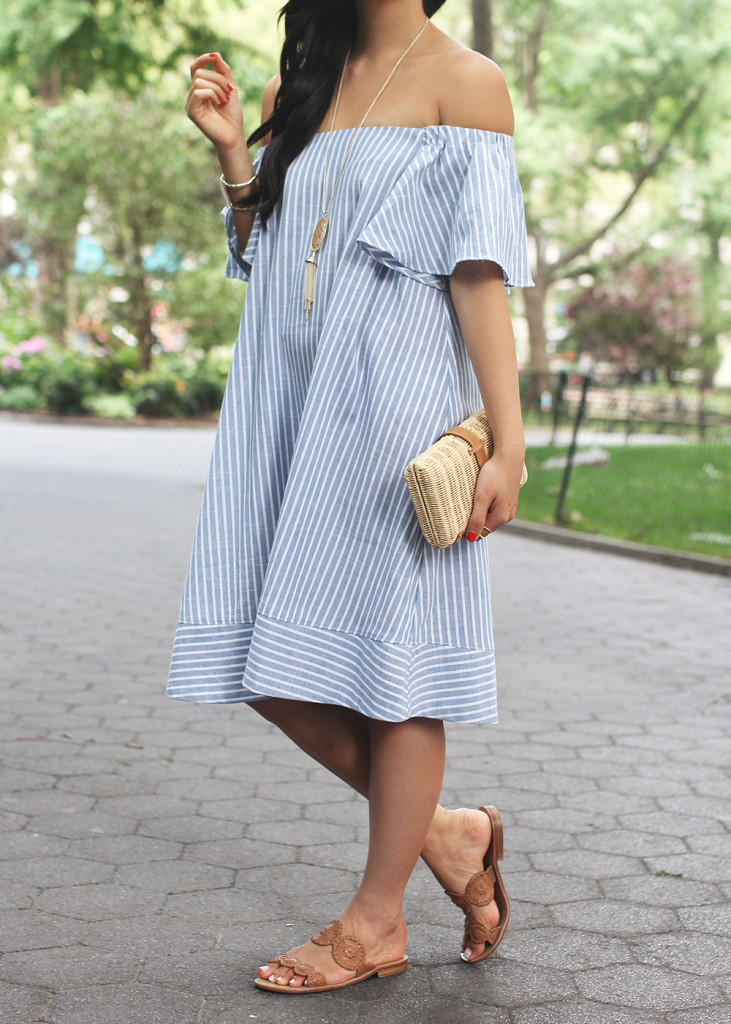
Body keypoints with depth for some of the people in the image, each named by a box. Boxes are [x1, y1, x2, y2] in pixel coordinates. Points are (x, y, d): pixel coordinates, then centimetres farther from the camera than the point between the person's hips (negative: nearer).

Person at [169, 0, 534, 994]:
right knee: (273, 659, 3)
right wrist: (233, 152, 4)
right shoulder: (298, 89, 16)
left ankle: (378, 920, 12)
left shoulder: (463, 80, -1)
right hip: (292, 392, 7)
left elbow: (480, 270, -8)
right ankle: (440, 831, 21)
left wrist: (506, 439, -14)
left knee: (387, 638, -1)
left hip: (396, 392, -6)